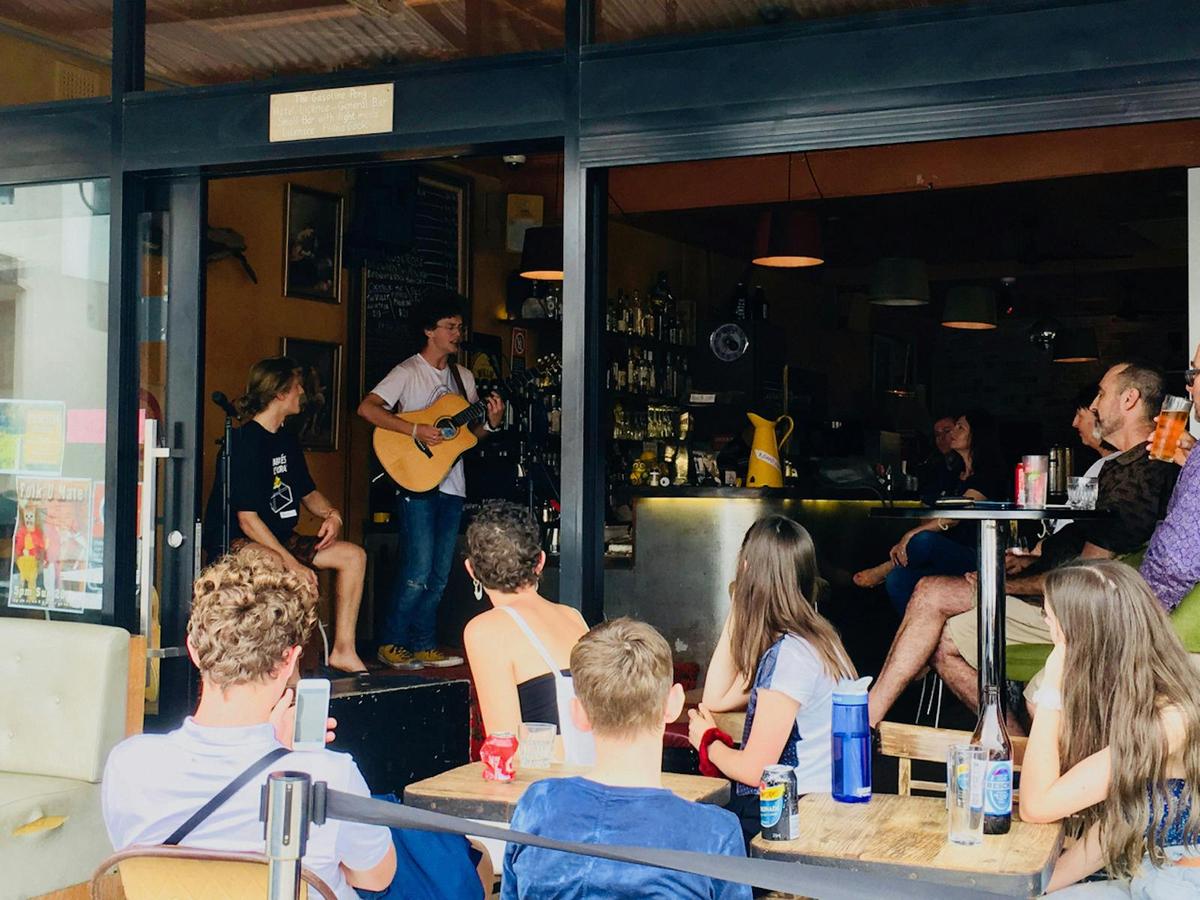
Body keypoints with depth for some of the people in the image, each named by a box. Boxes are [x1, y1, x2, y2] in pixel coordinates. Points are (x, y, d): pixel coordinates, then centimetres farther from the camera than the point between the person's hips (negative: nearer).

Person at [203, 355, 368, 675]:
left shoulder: (287, 441, 11)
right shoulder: (246, 442, -17)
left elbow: (307, 492, 23)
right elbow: (247, 519, -22)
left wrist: (331, 514, 0)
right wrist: (292, 563, -27)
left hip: (279, 538, 10)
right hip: (235, 542, -10)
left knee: (354, 555, 2)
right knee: (302, 578, -36)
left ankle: (343, 651, 4)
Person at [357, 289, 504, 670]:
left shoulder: (463, 376, 15)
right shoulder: (408, 372, -6)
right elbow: (367, 408, -17)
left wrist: (491, 422, -3)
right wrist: (415, 430, -23)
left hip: (451, 486, 7)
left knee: (439, 575, 9)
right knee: (419, 572, -10)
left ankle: (424, 646, 17)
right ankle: (391, 645, 3)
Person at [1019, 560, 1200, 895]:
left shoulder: (1167, 720, -24)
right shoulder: (1125, 697, 1)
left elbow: (1036, 805, -23)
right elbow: (1113, 826, 6)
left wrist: (1052, 689, -22)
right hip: (1142, 879, 8)